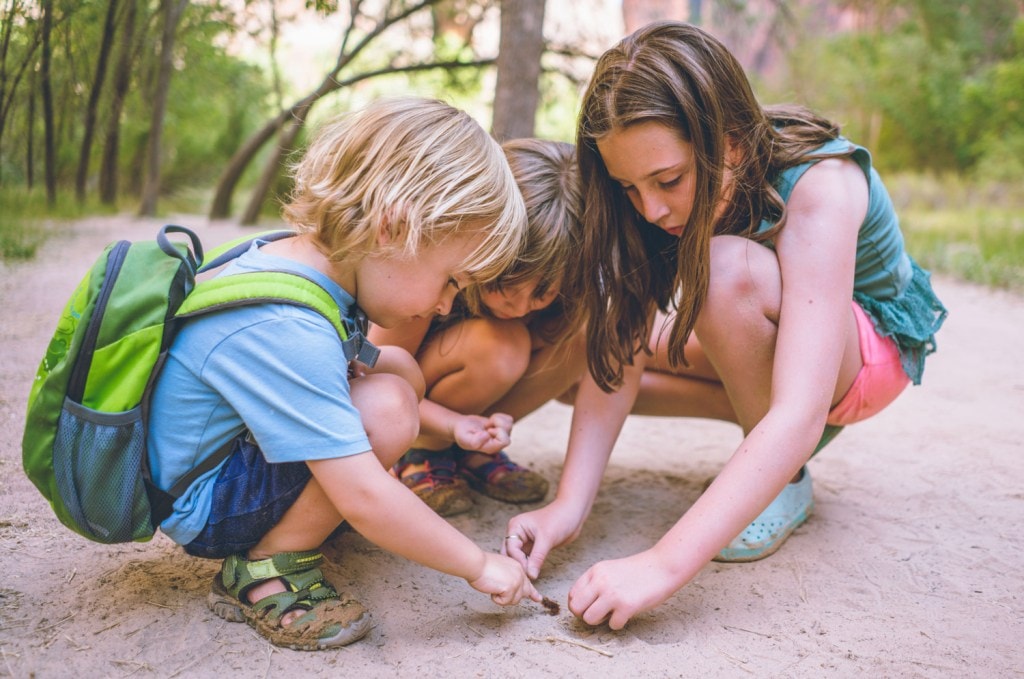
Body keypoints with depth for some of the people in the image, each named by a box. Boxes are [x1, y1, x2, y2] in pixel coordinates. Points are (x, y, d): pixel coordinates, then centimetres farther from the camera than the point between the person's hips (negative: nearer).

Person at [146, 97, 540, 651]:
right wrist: (478, 565, -21)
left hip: (241, 448, 10)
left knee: (398, 367, 6)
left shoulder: (289, 258, -5)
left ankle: (305, 515, 9)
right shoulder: (283, 330, -35)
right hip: (201, 511, -9)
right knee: (386, 408, -29)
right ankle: (262, 570, -13)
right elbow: (363, 497, -35)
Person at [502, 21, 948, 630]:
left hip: (870, 348, -6)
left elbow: (801, 416, -43)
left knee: (729, 270, -37)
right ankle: (771, 451, -2)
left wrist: (665, 563, -49)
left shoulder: (819, 186, -36)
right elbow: (620, 353, -22)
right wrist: (569, 505, -33)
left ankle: (787, 482, -13)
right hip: (758, 343, 6)